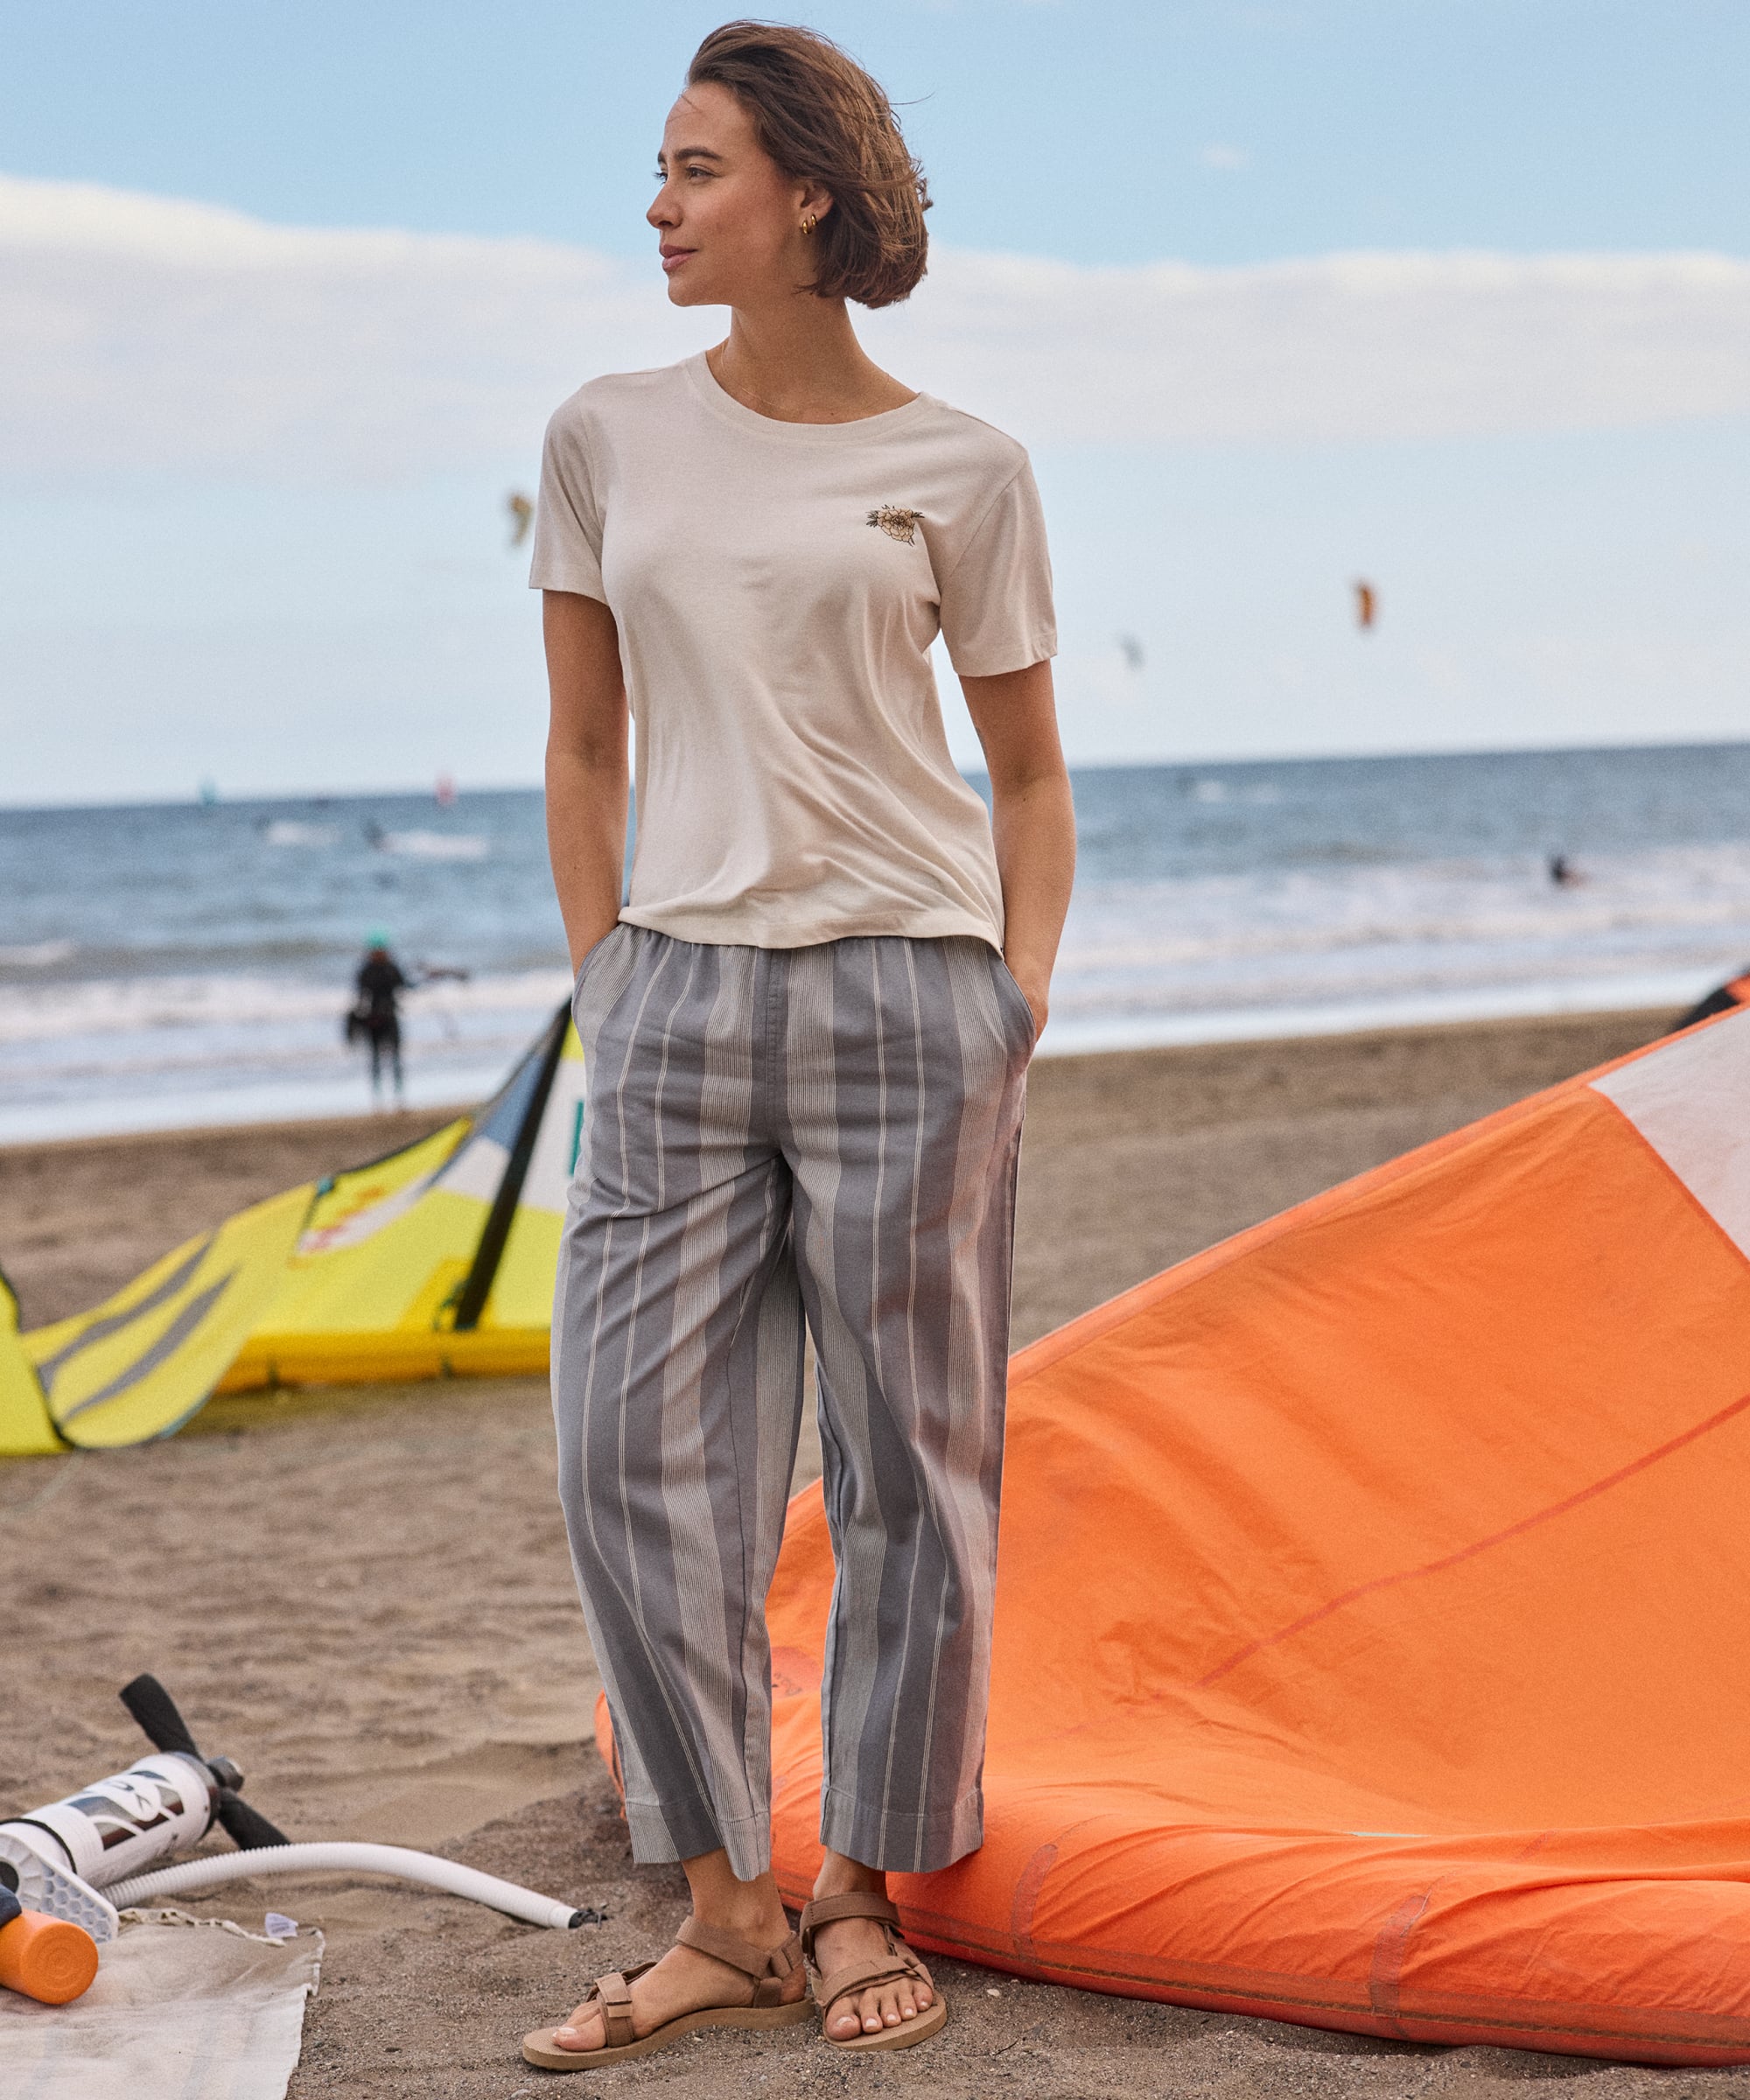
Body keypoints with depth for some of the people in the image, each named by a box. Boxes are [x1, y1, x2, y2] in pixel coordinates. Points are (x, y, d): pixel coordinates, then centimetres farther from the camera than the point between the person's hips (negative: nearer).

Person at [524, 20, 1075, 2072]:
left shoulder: (959, 469, 1)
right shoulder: (606, 439, 8)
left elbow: (1028, 770, 9)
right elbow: (582, 752, 13)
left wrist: (1021, 998, -1)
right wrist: (604, 985, 6)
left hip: (905, 993, -2)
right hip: (678, 998, 2)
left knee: (908, 1464, 4)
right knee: (634, 1455, -2)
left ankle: (861, 1898, 19)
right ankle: (726, 1918, 11)